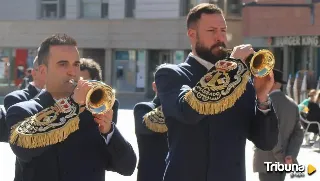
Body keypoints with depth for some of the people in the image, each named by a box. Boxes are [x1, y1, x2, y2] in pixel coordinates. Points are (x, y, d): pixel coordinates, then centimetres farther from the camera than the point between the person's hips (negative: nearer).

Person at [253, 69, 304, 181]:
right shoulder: (292, 104, 9)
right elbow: (298, 134, 1)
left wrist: (282, 158, -15)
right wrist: (290, 156, -9)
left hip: (267, 161, -8)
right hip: (282, 163, 8)